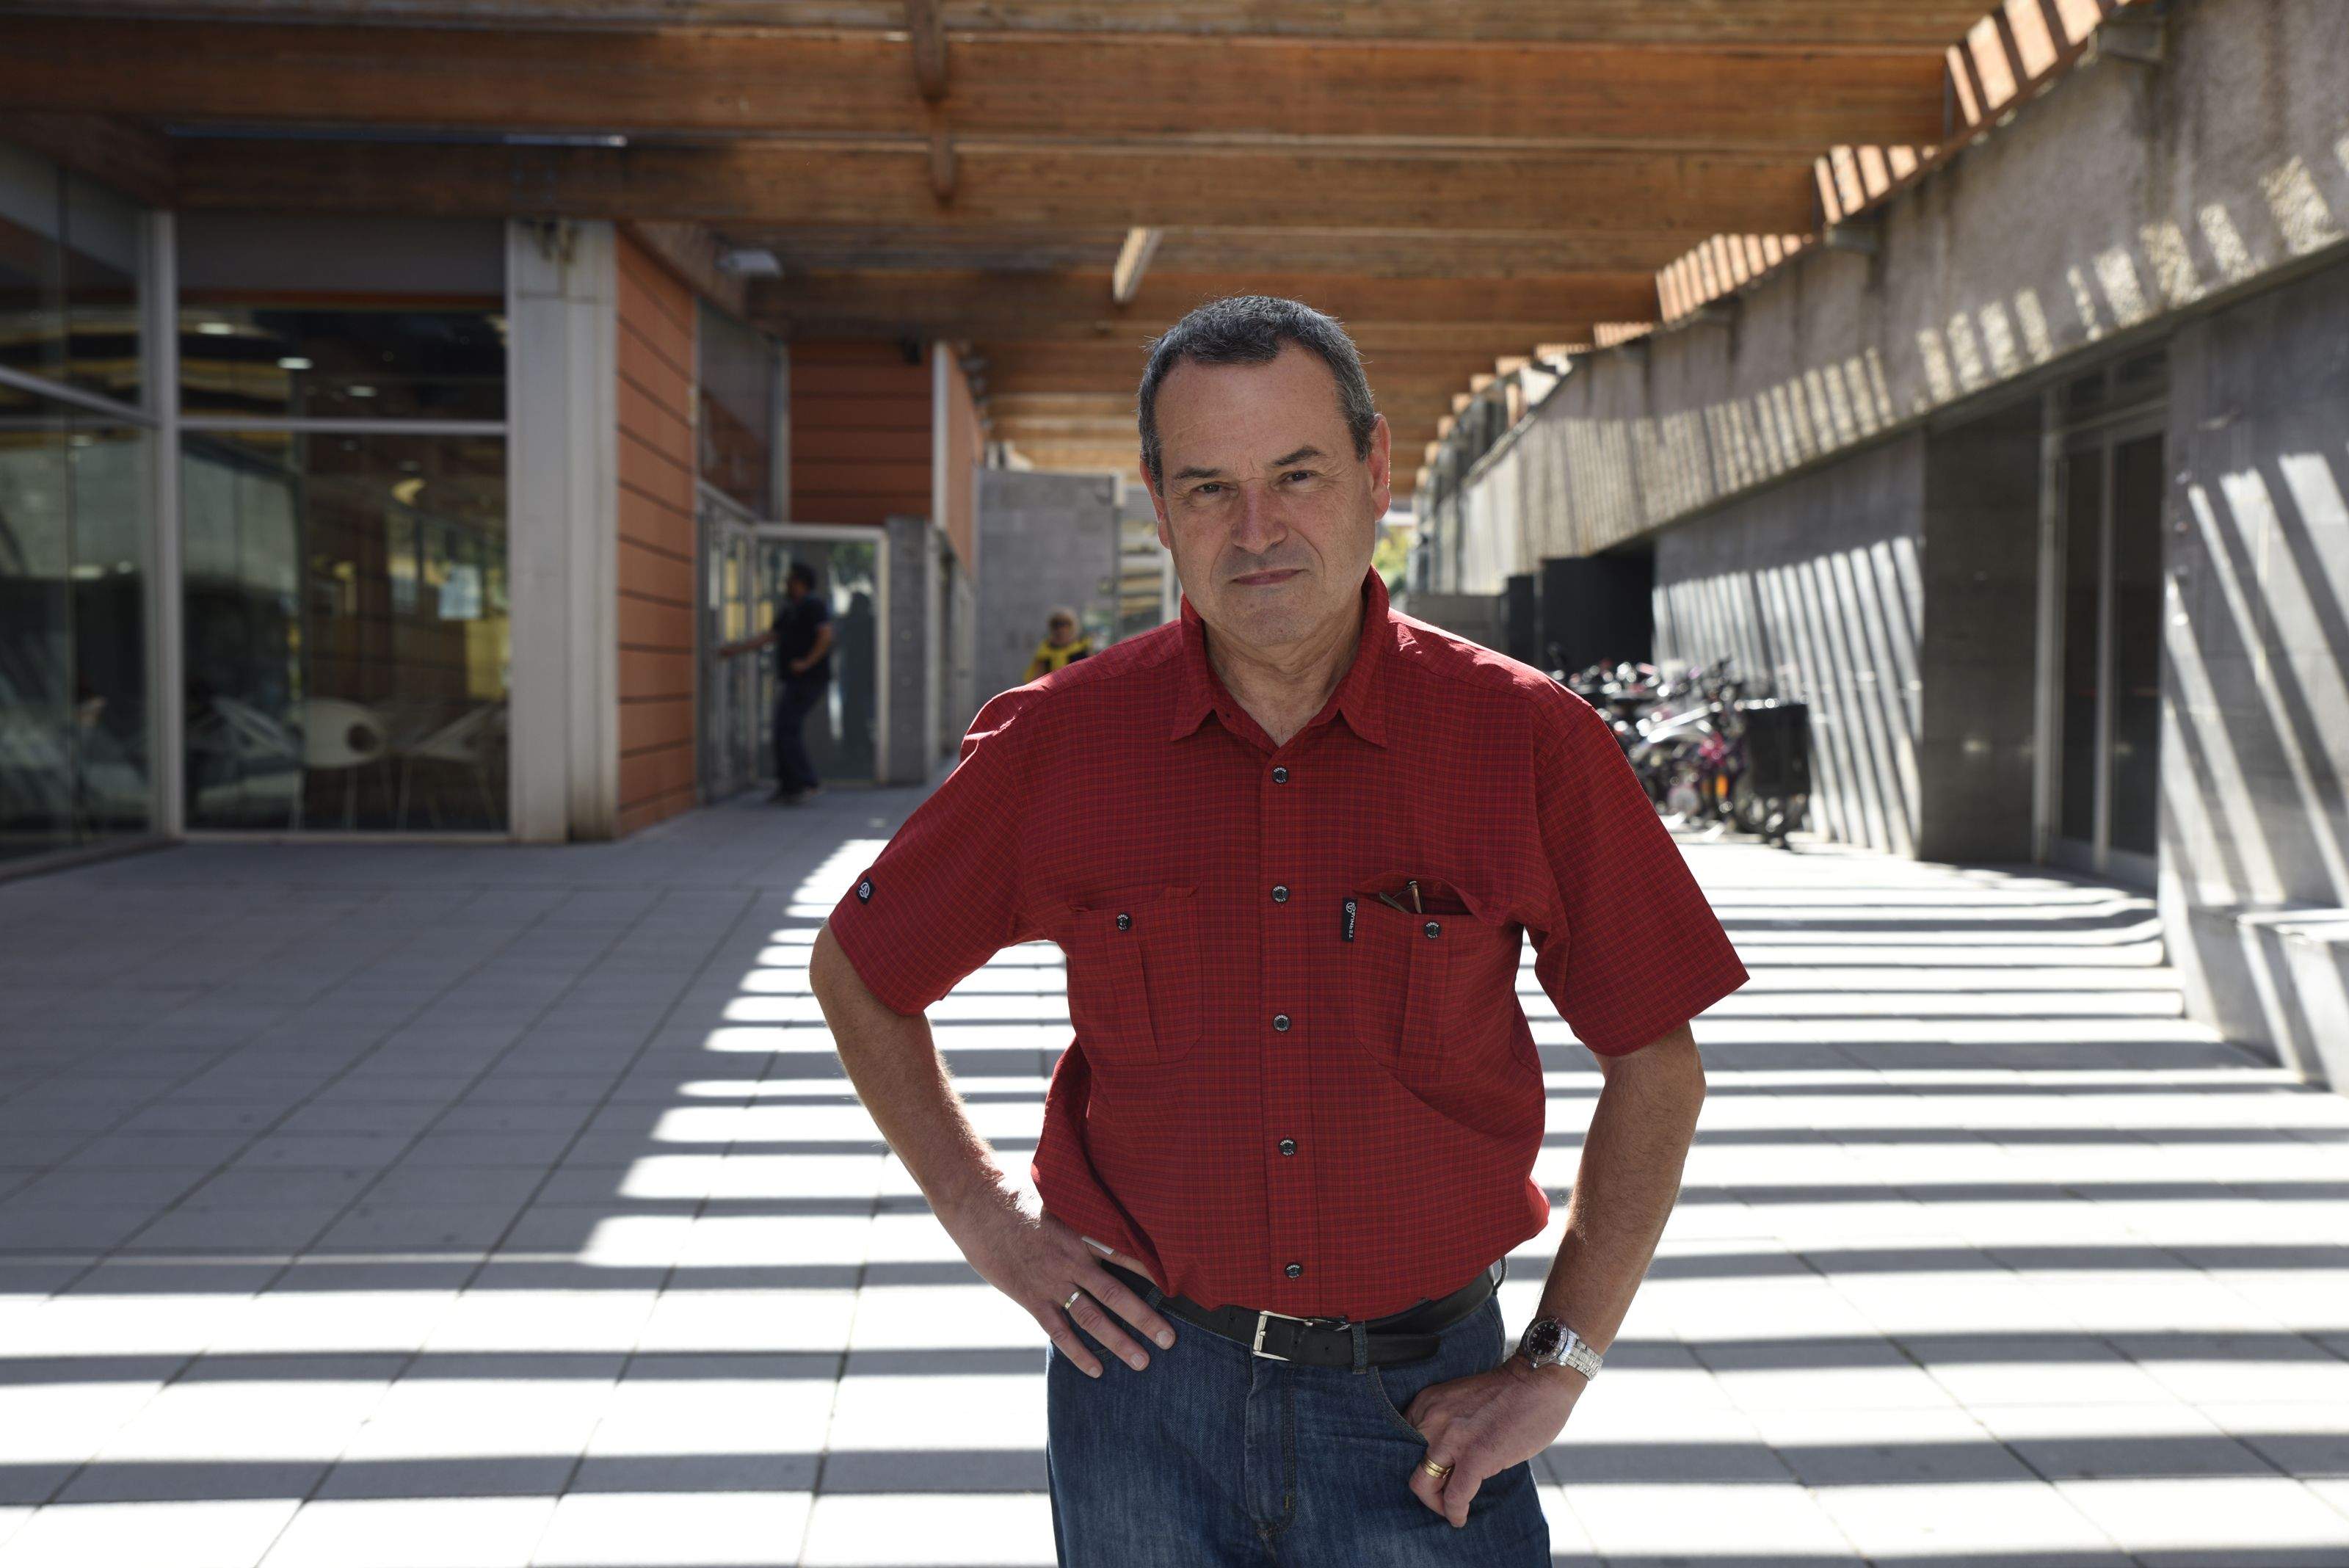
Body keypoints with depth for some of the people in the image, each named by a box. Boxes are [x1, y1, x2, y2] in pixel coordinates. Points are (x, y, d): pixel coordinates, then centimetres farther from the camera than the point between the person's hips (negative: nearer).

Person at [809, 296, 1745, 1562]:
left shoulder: (1526, 740, -9)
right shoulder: (1057, 744, -7)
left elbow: (1654, 1062, 0)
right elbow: (854, 974, 8)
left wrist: (1558, 1367, -3)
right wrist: (987, 1220, 2)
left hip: (1421, 1409, 0)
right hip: (1145, 1383, 1)